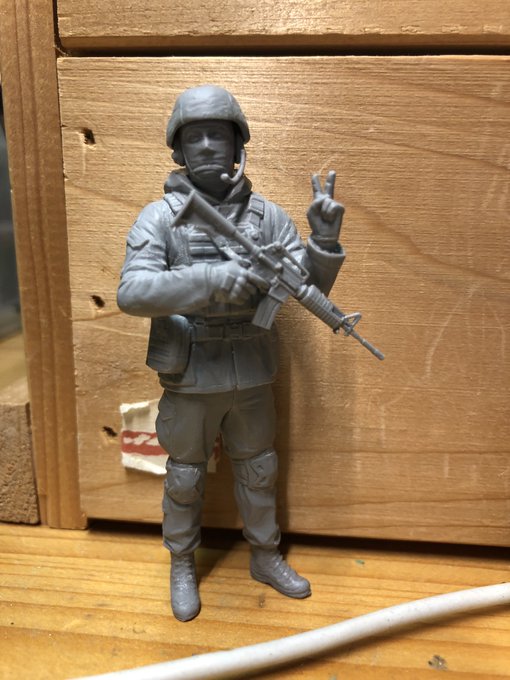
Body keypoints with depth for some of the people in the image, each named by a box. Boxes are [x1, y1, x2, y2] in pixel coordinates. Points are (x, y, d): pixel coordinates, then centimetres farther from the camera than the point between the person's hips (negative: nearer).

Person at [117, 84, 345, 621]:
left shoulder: (267, 215, -2)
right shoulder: (160, 216, -10)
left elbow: (311, 288, -2)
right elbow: (132, 292, -24)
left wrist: (325, 239, -22)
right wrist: (212, 280, -36)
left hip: (252, 377, 3)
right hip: (190, 380, -2)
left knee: (258, 472, 19)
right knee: (185, 480, 15)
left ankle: (266, 558, 42)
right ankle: (182, 568, 39)